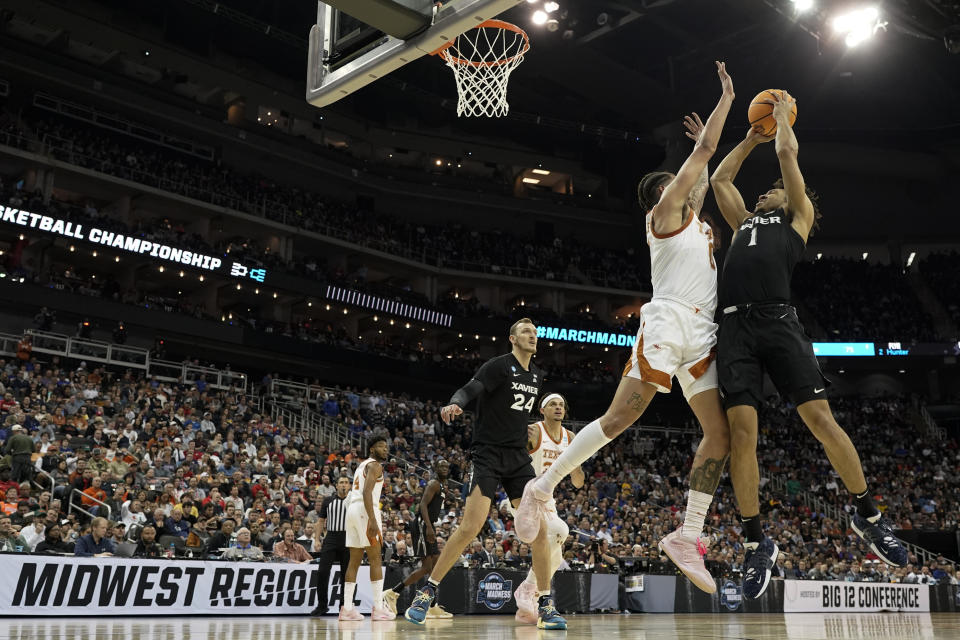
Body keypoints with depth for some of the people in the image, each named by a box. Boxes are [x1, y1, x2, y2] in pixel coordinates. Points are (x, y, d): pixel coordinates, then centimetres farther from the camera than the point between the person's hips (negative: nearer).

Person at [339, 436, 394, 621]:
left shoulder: (361, 465, 24)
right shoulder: (375, 465, -5)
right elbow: (367, 492, -19)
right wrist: (373, 520, -26)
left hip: (352, 509, 9)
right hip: (365, 510, -9)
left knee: (355, 560, 9)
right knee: (376, 559, -6)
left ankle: (347, 608, 8)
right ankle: (378, 608, -7)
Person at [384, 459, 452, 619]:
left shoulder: (442, 486, 21)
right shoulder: (434, 483, -10)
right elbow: (423, 505, -22)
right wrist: (429, 527, -30)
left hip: (428, 526, 10)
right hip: (422, 526, -10)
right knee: (426, 567, -12)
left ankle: (432, 607, 9)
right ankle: (392, 593, -6)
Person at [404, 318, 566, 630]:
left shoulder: (537, 376, 14)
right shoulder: (499, 365, -7)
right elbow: (469, 390, -21)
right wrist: (454, 404, -41)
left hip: (518, 458, 6)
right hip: (487, 455, -6)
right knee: (470, 527, -15)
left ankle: (546, 605, 7)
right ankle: (427, 592, 0)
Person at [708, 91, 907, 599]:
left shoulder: (798, 216, 21)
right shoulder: (743, 222, 33)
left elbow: (788, 152, 19)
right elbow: (719, 178, 40)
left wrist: (782, 113, 35)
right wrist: (751, 138, 48)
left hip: (777, 322, -3)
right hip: (735, 327, 4)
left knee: (820, 417, -11)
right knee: (741, 430, -7)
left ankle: (867, 515, 8)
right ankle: (757, 543, -1)